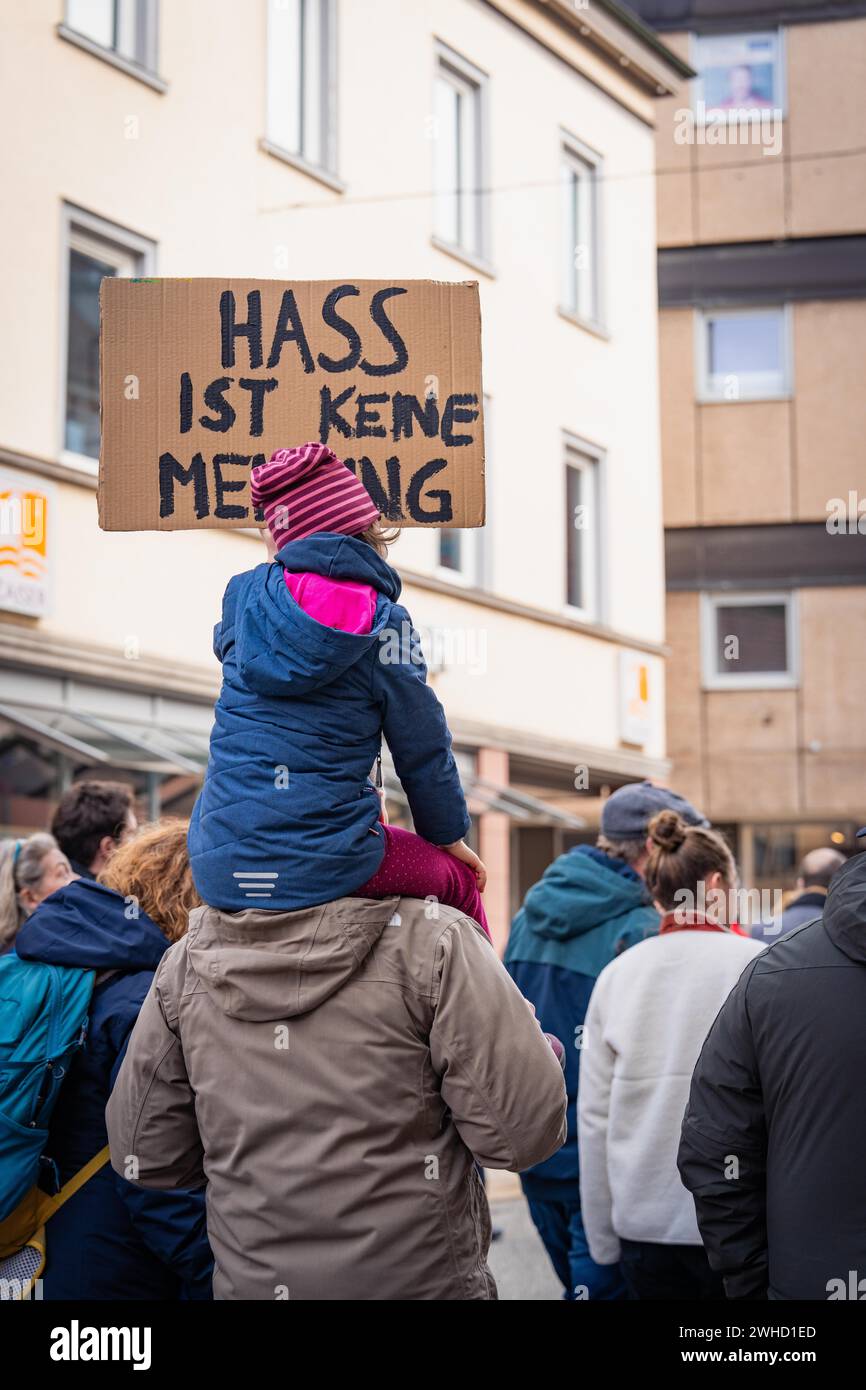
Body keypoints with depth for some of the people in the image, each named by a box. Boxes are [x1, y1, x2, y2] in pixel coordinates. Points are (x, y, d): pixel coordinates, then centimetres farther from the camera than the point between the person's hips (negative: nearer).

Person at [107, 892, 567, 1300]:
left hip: (249, 1282, 4)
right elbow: (524, 1130, -17)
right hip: (420, 1279, -3)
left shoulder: (185, 962, -2)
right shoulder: (432, 940, -15)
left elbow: (142, 1154, 3)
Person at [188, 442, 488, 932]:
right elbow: (424, 749, 2)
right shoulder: (383, 622, -5)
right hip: (322, 867, -4)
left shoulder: (246, 593, 3)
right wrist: (451, 834, 19)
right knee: (459, 878, 22)